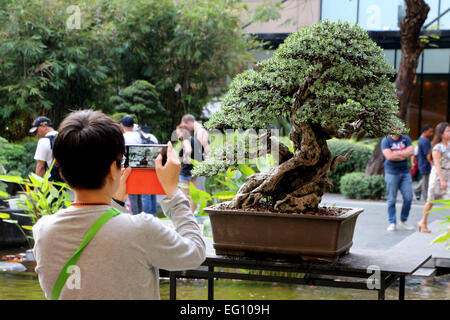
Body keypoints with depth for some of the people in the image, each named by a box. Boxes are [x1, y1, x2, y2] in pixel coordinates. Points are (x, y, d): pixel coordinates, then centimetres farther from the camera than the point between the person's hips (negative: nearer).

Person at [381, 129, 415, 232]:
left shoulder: (406, 139, 9)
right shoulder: (386, 140, -2)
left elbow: (411, 152, -5)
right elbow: (389, 156, -16)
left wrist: (396, 154, -13)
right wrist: (404, 154, -7)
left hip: (405, 172, 4)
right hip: (392, 173, -4)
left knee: (408, 197, 1)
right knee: (392, 199, -2)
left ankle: (403, 221, 15)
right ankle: (392, 223, 6)